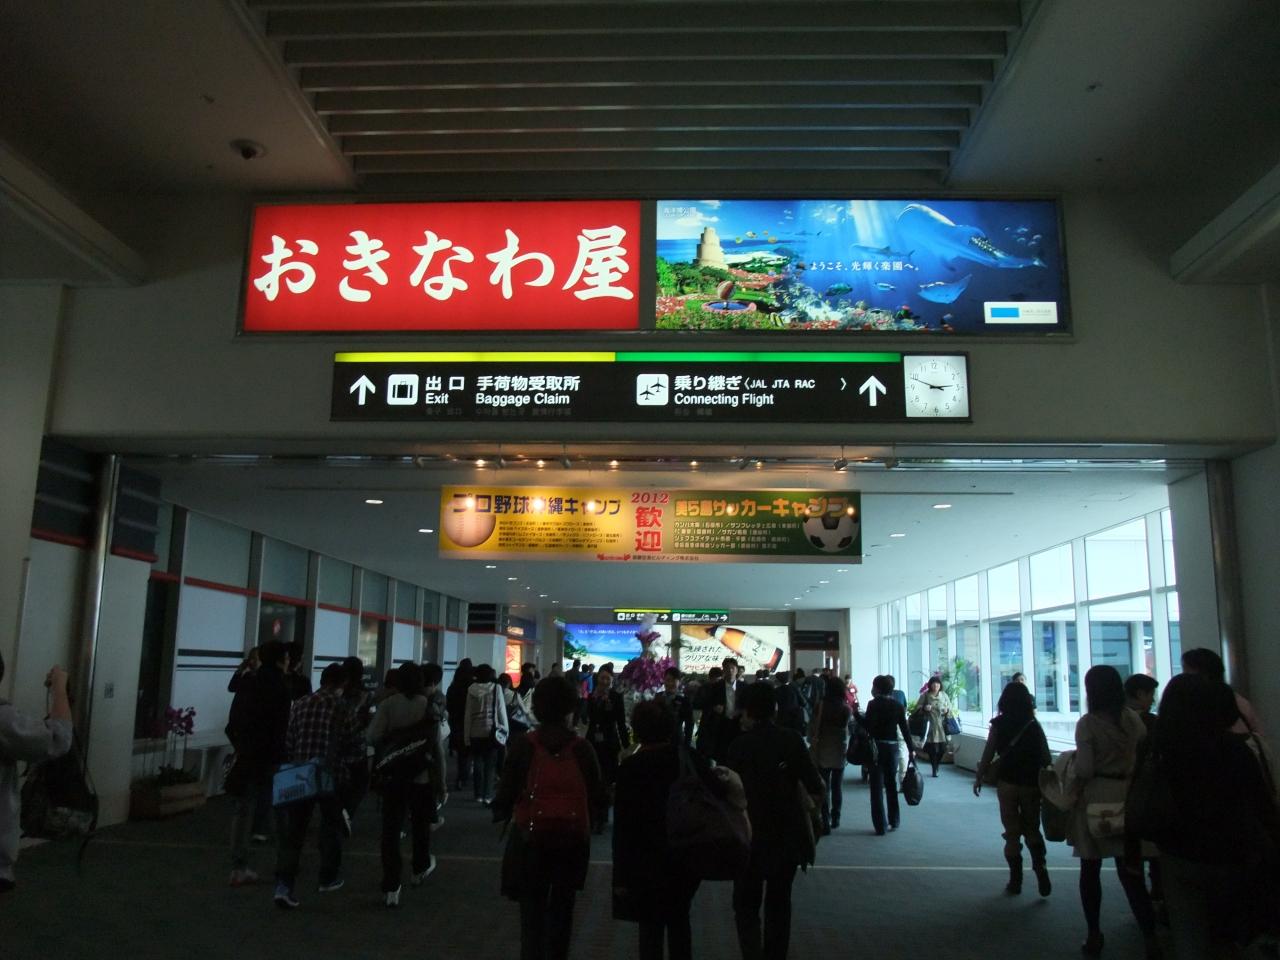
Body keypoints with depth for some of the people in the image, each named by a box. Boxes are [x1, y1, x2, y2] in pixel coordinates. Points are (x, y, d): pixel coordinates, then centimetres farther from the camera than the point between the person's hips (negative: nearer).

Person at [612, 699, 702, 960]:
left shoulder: (631, 767, -15)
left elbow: (623, 826, -14)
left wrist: (621, 876, -8)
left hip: (648, 862, -4)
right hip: (686, 858, 4)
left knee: (651, 929, 7)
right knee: (679, 921, 20)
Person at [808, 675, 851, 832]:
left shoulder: (821, 706, -13)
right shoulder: (846, 709, -7)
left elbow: (812, 727, -8)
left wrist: (812, 742, 8)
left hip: (822, 752, -2)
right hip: (840, 752, 3)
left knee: (824, 787, 1)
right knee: (837, 786, 17)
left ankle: (825, 821, -5)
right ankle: (835, 819, 26)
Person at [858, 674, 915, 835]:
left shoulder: (873, 704, -10)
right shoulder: (898, 706, 3)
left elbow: (868, 726, -15)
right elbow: (905, 728, 2)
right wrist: (911, 748, 9)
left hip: (877, 747, -4)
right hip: (893, 747, 4)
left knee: (877, 787, 1)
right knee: (891, 785, 19)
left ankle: (881, 826, 0)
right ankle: (894, 821, 27)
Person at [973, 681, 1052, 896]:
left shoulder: (998, 725, -6)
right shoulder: (1034, 726, -2)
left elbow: (988, 755, -6)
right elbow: (1046, 758, -3)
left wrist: (979, 778, 6)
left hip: (1007, 783, -1)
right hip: (1032, 783, 2)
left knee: (1012, 832, 9)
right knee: (1032, 829, 16)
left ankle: (1016, 880, 12)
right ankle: (1040, 868, -6)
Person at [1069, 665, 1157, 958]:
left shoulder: (1088, 723, -13)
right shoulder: (1133, 719, 1)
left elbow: (1084, 770, -16)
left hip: (1095, 798, -4)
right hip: (1127, 796, 4)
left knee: (1090, 868, 9)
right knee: (1129, 869, 10)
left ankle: (1094, 935, 16)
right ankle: (1150, 936, 7)